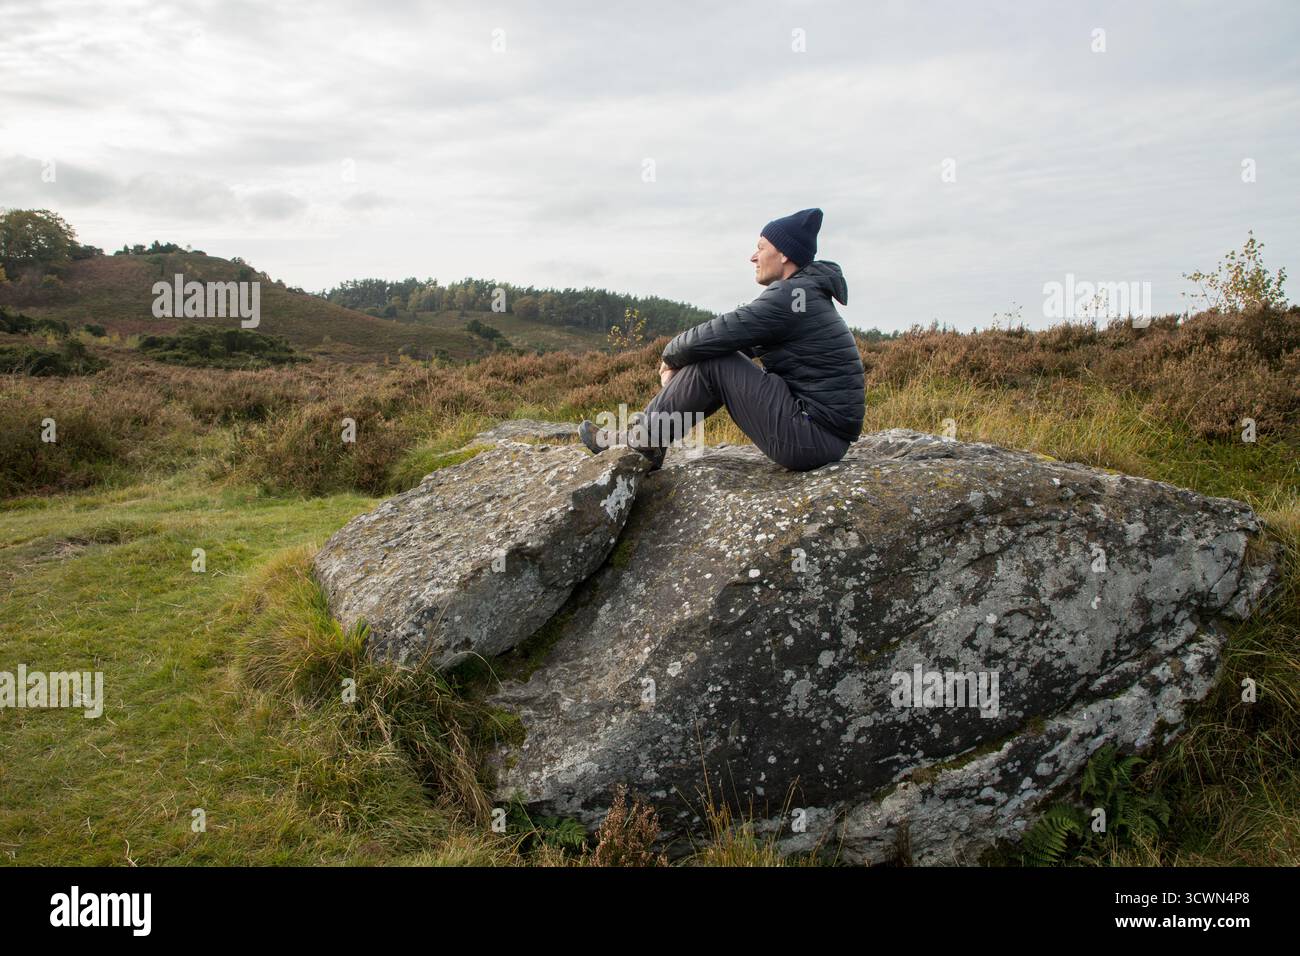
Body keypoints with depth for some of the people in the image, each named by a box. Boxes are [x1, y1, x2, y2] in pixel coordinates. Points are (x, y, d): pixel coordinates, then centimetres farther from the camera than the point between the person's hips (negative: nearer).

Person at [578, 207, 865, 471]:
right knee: (715, 354, 13)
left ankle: (641, 441, 4)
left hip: (811, 438, -10)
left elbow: (711, 336, -17)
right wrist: (679, 362, 4)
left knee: (710, 363, -10)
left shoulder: (789, 296, -17)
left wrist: (670, 355, 3)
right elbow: (733, 340, 15)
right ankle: (650, 431, 16)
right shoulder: (804, 293, 15)